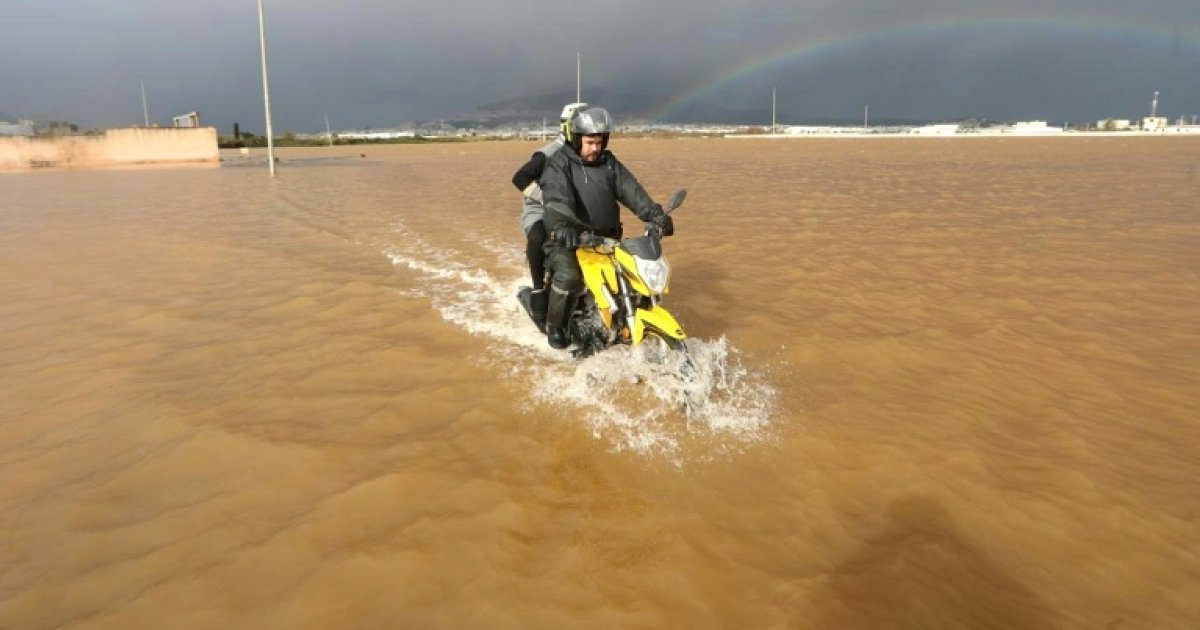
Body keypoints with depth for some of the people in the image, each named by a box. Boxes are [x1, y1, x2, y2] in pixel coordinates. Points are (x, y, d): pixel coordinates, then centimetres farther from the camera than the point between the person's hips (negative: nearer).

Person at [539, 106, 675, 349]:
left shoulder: (610, 163, 10)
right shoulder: (559, 163, -7)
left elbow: (631, 191, -2)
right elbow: (556, 197, -26)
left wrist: (655, 215, -20)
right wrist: (561, 225, -47)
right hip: (568, 241, -5)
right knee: (569, 276, -32)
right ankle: (555, 326, -8)